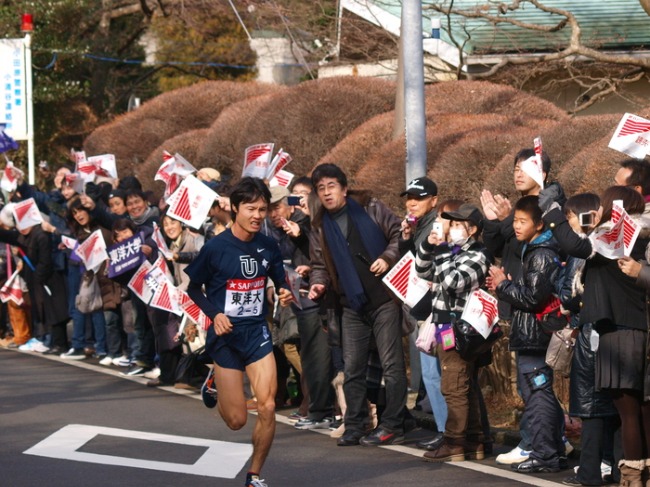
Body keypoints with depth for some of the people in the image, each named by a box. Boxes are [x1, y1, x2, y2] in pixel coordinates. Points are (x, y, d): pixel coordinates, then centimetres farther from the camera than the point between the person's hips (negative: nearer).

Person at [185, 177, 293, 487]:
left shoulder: (268, 247, -2)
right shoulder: (216, 247, -12)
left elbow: (280, 283, 12)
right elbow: (193, 287, 0)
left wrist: (285, 294, -11)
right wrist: (214, 313, -16)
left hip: (257, 333, 3)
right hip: (226, 335, -3)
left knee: (267, 408, -11)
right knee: (237, 420, 0)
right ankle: (215, 382, 35)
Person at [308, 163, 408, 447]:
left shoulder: (370, 209, 0)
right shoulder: (320, 227, 11)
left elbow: (399, 233, 1)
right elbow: (320, 265, 15)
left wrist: (388, 257, -14)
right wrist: (318, 284, -5)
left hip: (384, 298, -4)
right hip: (352, 305, 4)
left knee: (391, 363, -3)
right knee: (352, 368, 5)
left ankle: (391, 426, 1)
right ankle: (354, 426, 13)